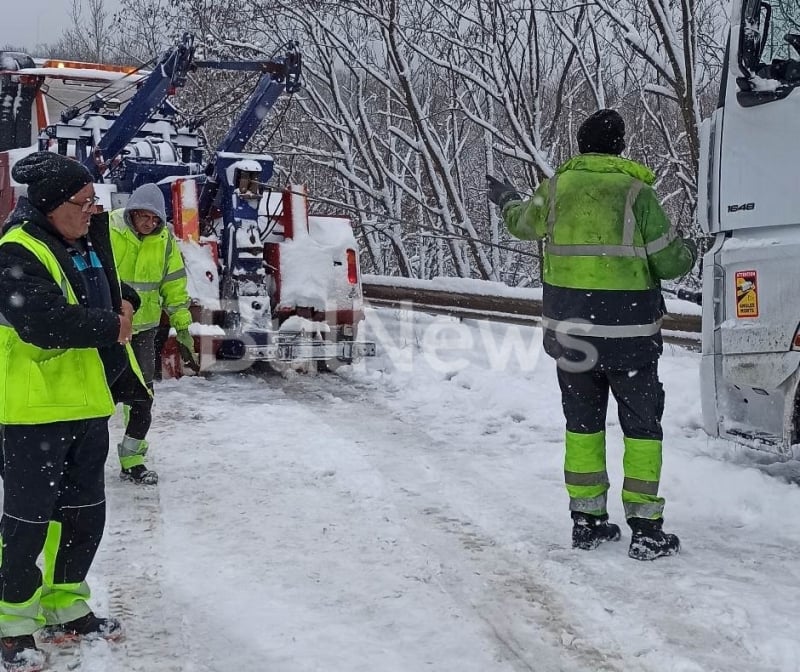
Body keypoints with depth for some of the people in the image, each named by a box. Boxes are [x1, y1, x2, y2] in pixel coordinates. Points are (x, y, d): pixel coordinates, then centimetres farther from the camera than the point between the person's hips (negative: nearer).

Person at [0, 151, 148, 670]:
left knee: (85, 511, 16)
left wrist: (123, 305, 4)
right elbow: (45, 322, -29)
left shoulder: (88, 243, 11)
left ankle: (66, 605, 31)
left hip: (88, 402, 9)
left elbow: (110, 292, 27)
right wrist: (111, 326, -18)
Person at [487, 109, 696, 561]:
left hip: (569, 330, 4)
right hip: (628, 333, -4)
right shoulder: (636, 192, -11)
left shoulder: (556, 188, 0)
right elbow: (669, 262, -7)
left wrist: (508, 200, 43)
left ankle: (587, 520, 20)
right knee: (642, 426, 6)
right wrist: (689, 253, 17)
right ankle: (645, 528, 5)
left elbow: (524, 224, 21)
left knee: (583, 424, 15)